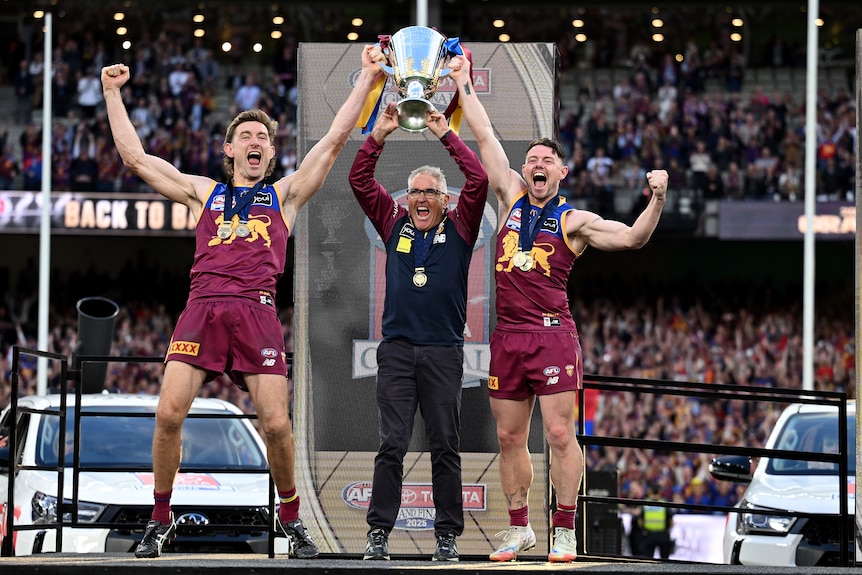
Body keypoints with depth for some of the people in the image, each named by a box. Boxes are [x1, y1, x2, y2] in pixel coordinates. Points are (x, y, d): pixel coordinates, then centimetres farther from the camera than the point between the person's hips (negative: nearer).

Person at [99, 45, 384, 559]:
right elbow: (134, 156, 23)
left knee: (277, 423, -9)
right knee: (169, 414, -11)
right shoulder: (204, 193, 23)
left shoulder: (285, 195, 20)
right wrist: (113, 93, 23)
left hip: (258, 312, -1)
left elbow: (335, 140, 16)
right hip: (202, 307, 1)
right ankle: (161, 520, 3)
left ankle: (291, 520, 10)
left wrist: (366, 79, 13)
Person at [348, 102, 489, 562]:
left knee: (446, 447, 2)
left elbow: (479, 181, -4)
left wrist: (445, 135, -4)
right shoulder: (394, 224, 12)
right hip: (397, 348, 1)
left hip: (443, 351, -1)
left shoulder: (459, 228, 7)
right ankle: (379, 532, -3)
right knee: (391, 444, -3)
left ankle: (447, 535, 6)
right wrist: (379, 134, -1)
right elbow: (360, 181, 8)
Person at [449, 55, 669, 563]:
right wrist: (465, 84, 19)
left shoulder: (574, 222, 1)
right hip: (507, 337, 4)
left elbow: (632, 238, -8)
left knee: (560, 434, -7)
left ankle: (565, 532, -3)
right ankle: (519, 529, 17)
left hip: (553, 335, -4)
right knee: (510, 438, 8)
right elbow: (486, 137, 16)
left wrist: (657, 200, -23)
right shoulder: (512, 198, 12)